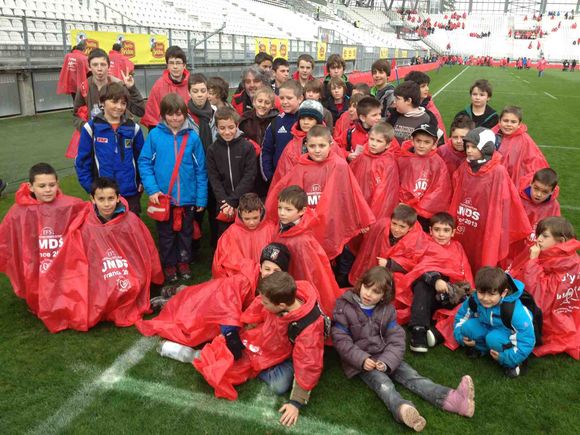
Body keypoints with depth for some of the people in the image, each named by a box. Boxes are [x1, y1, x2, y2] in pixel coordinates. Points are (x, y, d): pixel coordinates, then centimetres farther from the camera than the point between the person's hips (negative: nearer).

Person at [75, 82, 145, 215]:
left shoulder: (133, 128, 0)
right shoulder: (91, 128, -5)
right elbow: (82, 161, -2)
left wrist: (142, 182, 1)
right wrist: (90, 187, -7)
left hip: (130, 193, 2)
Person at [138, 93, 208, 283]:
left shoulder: (192, 137, -4)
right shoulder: (155, 135, -7)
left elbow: (200, 169, -1)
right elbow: (144, 163, -4)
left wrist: (201, 198, -2)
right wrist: (152, 189, -15)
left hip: (187, 196, 1)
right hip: (163, 197, -1)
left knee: (185, 232, 16)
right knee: (166, 234, 13)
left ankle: (184, 262, 34)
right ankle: (169, 265, 30)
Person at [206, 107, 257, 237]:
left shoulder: (248, 147, -5)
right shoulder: (212, 149, 1)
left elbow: (249, 177, -10)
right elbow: (214, 179, -1)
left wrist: (232, 200, -16)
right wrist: (224, 202, -14)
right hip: (222, 205, 2)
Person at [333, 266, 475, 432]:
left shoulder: (387, 310, 2)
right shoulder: (345, 307, -9)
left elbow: (396, 339, -3)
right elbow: (341, 340, -12)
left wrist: (387, 361, -21)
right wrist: (362, 359, -23)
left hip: (385, 356, 4)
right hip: (360, 361, -4)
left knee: (412, 376, -15)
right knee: (383, 383, -30)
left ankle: (454, 399, -32)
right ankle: (403, 411, -58)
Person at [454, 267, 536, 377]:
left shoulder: (515, 311, -35)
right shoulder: (474, 300, -20)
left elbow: (527, 341, -29)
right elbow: (461, 316, 1)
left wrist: (506, 357, -30)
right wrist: (460, 336, -13)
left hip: (510, 335, -5)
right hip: (489, 328, 5)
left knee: (494, 338, -36)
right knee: (468, 327, -21)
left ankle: (511, 363, -10)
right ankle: (483, 348, 5)